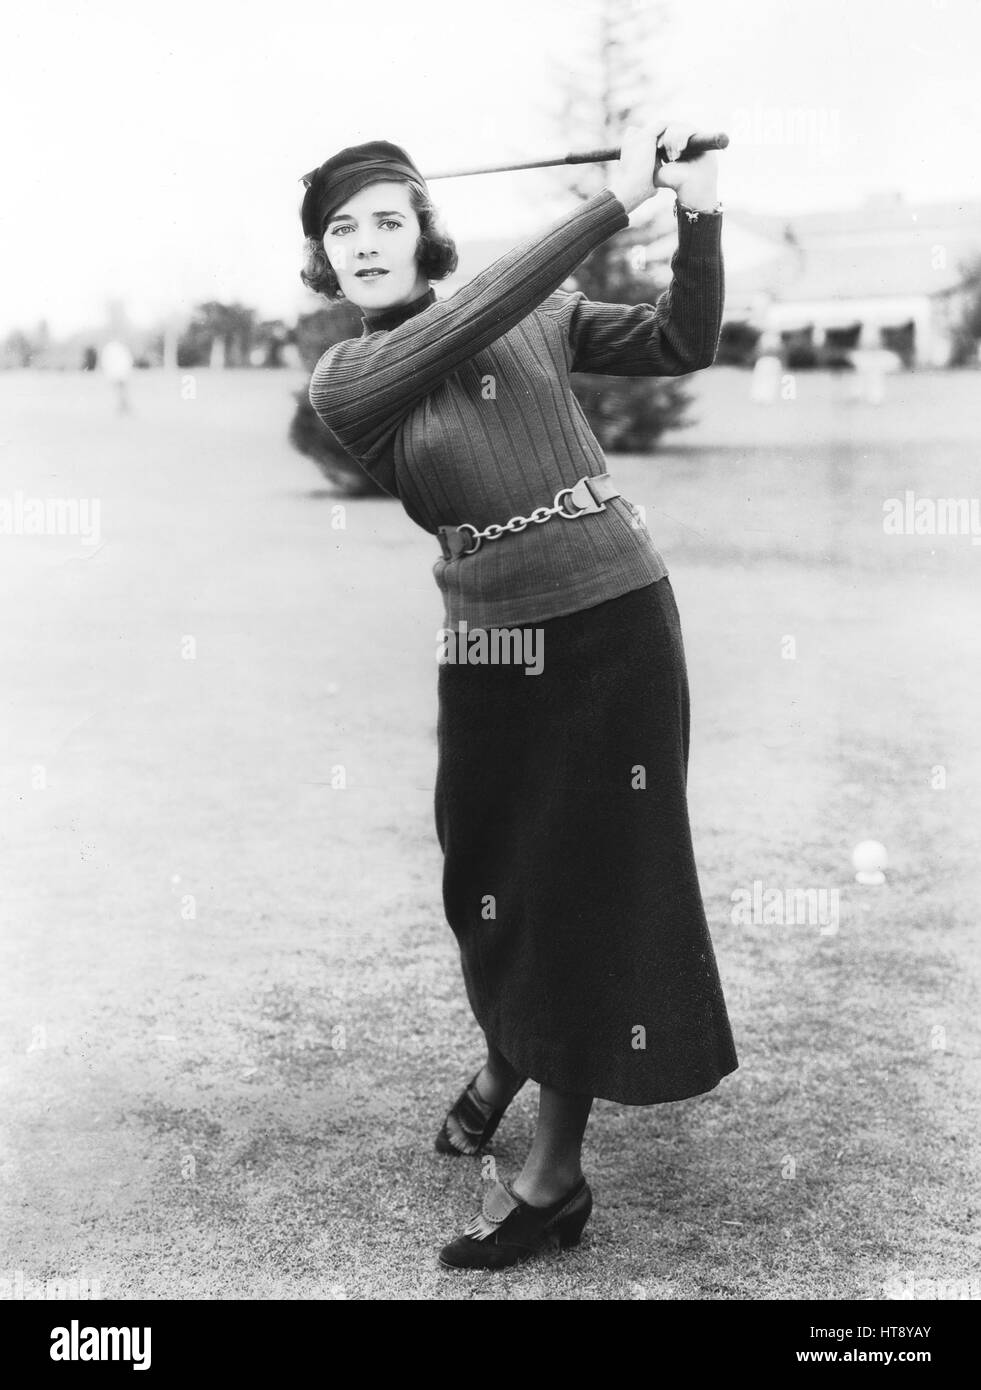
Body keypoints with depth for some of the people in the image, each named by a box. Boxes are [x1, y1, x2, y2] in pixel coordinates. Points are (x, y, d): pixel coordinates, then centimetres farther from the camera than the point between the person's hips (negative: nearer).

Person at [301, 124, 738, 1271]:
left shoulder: (539, 318, 2)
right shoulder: (343, 381, -2)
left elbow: (683, 346, 2)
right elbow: (471, 322, -17)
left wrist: (698, 221, -16)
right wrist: (617, 195, -21)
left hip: (612, 620, -1)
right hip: (488, 646, 1)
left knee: (592, 878, 2)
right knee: (488, 876, 13)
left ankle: (555, 1175, 14)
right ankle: (503, 1060, 46)